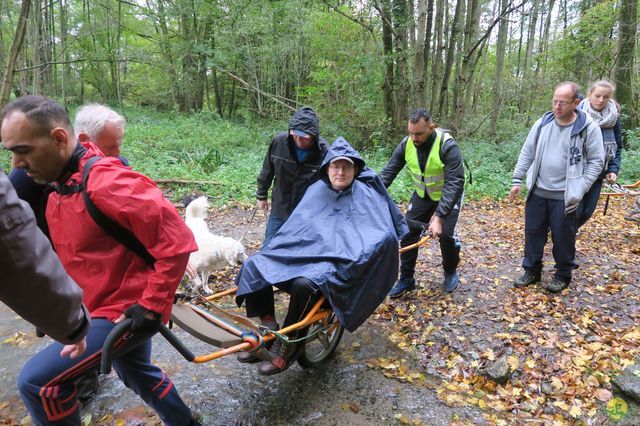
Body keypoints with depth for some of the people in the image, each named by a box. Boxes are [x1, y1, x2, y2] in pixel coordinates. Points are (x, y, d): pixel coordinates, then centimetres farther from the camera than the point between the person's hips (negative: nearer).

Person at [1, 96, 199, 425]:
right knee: (138, 374, 26)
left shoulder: (105, 184, -27)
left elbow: (176, 239, -29)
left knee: (37, 381, -11)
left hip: (126, 311, -10)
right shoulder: (61, 184, 4)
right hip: (106, 305, 10)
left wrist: (153, 306, -24)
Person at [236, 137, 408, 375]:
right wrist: (273, 252, 18)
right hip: (303, 253, 6)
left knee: (304, 285, -36)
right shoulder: (317, 190, 12)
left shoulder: (366, 196, -2)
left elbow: (385, 236, -10)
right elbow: (294, 226, 20)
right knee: (255, 267, -9)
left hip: (336, 263, -6)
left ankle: (287, 349, -15)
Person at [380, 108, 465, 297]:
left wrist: (439, 217, -43)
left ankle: (451, 273, 18)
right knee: (408, 232, -2)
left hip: (448, 194, -4)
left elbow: (454, 183, -36)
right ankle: (406, 279, 13)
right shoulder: (406, 144, -18)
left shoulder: (447, 145, -32)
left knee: (446, 234, -12)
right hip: (422, 194, 4)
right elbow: (387, 173, -14)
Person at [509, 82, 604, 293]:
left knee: (563, 237, 7)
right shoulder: (542, 123, 2)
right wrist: (517, 180, 4)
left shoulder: (588, 128, -7)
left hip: (564, 196, -3)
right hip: (537, 192, 4)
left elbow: (596, 161, -3)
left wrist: (579, 190, -11)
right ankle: (532, 271, 28)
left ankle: (563, 276, 26)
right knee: (533, 232, 11)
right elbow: (527, 153, 9)